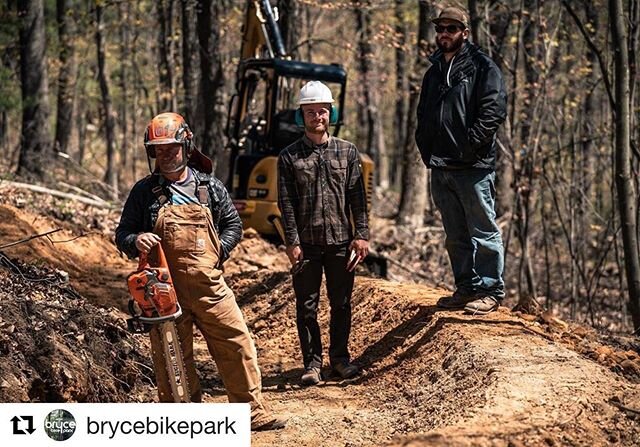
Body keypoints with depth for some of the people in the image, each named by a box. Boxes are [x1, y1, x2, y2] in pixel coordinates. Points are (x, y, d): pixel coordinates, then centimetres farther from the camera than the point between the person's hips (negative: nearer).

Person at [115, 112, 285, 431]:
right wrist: (136, 241, -15)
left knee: (237, 345, -1)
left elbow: (233, 224, 15)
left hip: (208, 284, 1)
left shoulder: (210, 187, 8)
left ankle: (253, 413, 8)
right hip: (166, 289, -1)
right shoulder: (144, 192, 4)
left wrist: (218, 252, -1)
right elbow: (122, 233, 7)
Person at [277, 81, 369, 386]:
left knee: (341, 303, 8)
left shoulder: (347, 152, 6)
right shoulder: (289, 157, 2)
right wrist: (292, 242, -8)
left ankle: (340, 357, 21)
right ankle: (312, 363, 10)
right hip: (306, 244, -1)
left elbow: (357, 198, 5)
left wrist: (362, 235, -2)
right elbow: (286, 204, -2)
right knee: (307, 306, 2)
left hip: (341, 242, 1)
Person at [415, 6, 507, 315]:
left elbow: (494, 111, -15)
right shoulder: (434, 72, 18)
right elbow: (423, 114, 26)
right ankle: (467, 287, 22)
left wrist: (469, 145, -18)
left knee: (483, 231, -2)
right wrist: (426, 148, 12)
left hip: (473, 166, -7)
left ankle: (491, 290, 5)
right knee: (456, 236, 13)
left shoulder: (482, 67, -5)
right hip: (440, 169, 7)